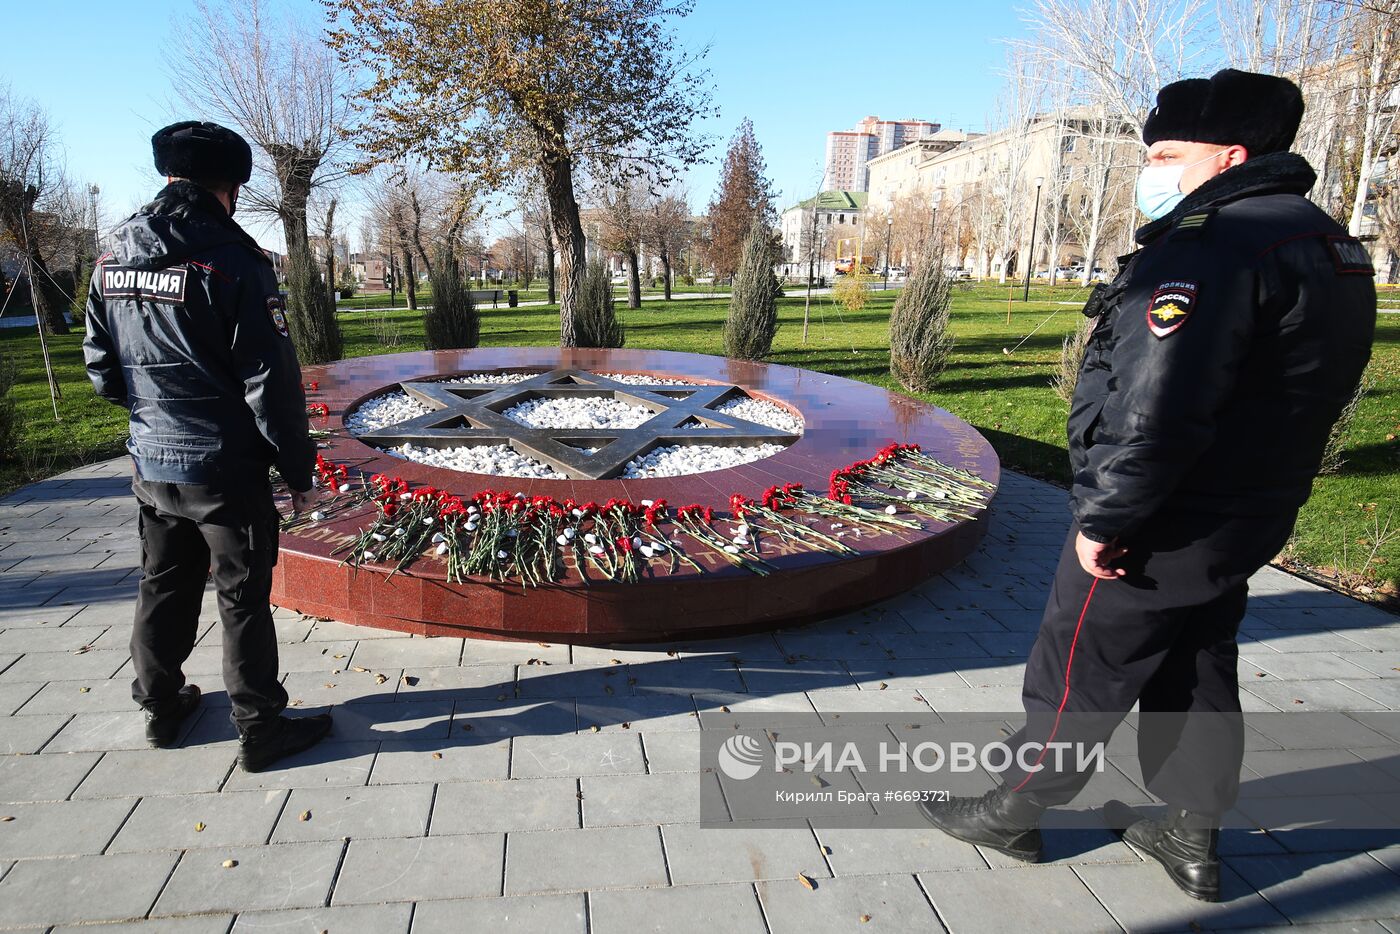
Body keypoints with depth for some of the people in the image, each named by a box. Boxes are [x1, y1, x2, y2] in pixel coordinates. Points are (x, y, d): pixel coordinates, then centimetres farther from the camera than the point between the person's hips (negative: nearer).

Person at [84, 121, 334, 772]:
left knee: (163, 586, 20)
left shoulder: (113, 260, 5)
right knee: (243, 597, 4)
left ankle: (161, 705, 37)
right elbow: (272, 382, -18)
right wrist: (299, 471, -10)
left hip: (150, 461, 7)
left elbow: (101, 366, 12)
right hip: (223, 466, -7)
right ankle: (261, 729, 15)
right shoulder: (231, 261, -17)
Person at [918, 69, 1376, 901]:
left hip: (1160, 528, -9)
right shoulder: (1328, 245, 11)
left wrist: (1103, 518, -21)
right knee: (1199, 678, 21)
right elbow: (1280, 395, 16)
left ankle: (1012, 812, 24)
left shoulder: (1216, 246, -22)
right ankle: (1193, 841, 36)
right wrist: (1250, 494, 21)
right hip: (1245, 521, 10)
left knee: (1077, 677, 6)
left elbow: (1156, 409, -30)